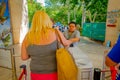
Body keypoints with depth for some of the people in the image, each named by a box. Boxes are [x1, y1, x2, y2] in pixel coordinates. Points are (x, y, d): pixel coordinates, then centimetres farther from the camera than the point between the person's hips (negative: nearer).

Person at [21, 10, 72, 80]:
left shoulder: (28, 37, -8)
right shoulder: (55, 33, -14)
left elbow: (24, 57, -2)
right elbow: (66, 43, 3)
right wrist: (71, 41, 25)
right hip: (53, 74, -2)